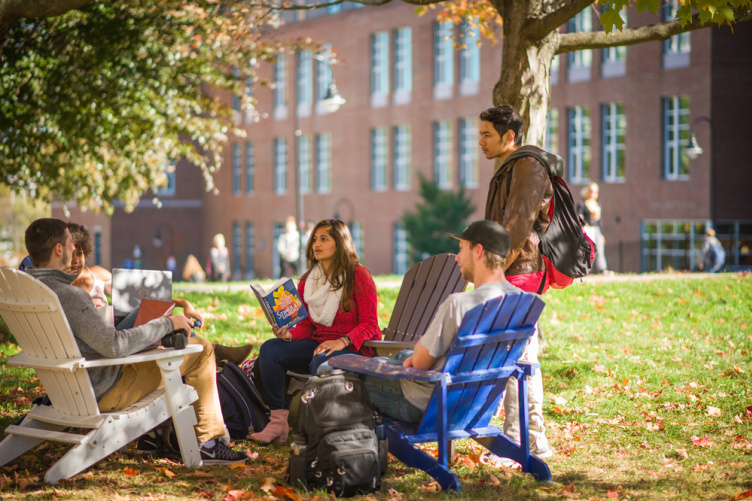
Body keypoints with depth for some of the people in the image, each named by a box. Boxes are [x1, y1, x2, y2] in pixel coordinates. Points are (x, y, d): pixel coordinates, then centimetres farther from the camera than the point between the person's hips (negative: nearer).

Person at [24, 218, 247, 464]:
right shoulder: (68, 296, -31)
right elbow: (115, 345, -32)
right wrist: (167, 323, -20)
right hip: (103, 393, -10)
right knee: (201, 350, -2)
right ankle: (208, 442, 7)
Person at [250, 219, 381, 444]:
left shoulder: (359, 276, -7)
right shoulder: (307, 281, 12)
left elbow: (369, 325, -10)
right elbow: (306, 325, 13)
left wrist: (342, 341, -26)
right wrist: (289, 334, -9)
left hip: (354, 349, -6)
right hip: (317, 342, 6)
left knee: (320, 361, -38)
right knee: (270, 349, -16)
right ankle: (278, 420, -22)